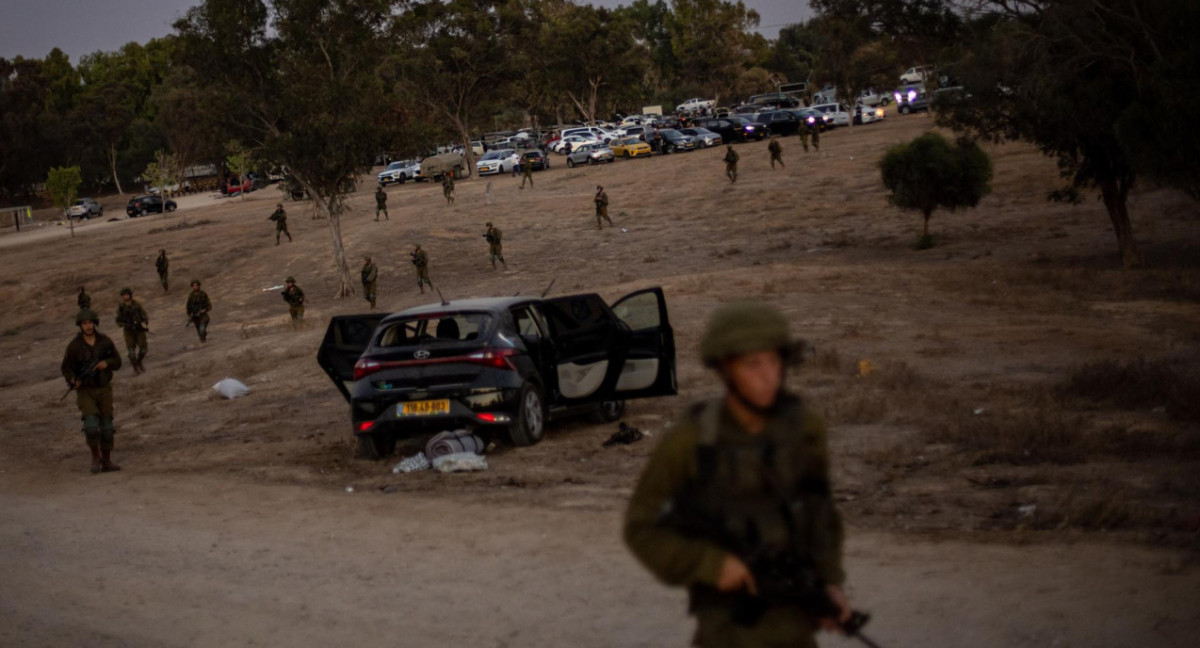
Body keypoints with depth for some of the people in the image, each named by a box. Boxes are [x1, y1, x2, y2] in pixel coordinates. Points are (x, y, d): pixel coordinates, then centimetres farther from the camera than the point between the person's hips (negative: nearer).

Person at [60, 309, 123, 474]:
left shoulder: (105, 341, -5)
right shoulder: (74, 346, -12)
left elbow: (117, 362, 1)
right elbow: (66, 368, -3)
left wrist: (106, 363, -22)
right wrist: (73, 380, -24)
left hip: (104, 389, 3)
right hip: (85, 391, -2)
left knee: (106, 426, 3)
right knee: (91, 425, -19)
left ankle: (106, 462, 14)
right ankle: (96, 456, 2)